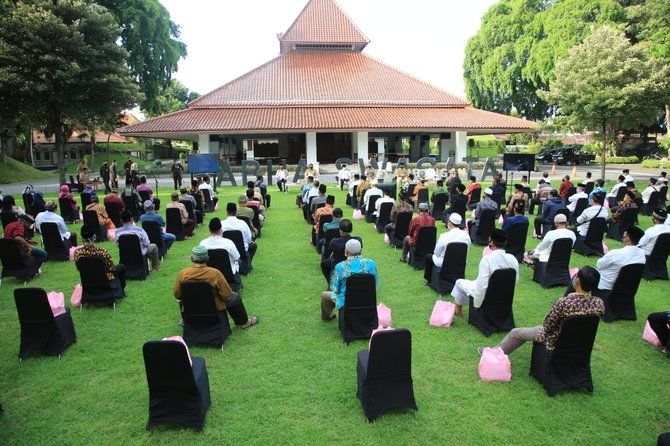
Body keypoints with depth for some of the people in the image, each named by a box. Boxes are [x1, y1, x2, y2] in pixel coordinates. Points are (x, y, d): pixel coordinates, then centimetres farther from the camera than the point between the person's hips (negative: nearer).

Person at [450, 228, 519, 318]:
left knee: (459, 282, 21)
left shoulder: (487, 259, -29)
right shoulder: (513, 259, -13)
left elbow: (482, 285, -28)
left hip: (487, 297, -5)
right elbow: (516, 281, -2)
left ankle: (458, 311, 38)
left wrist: (477, 305, -14)